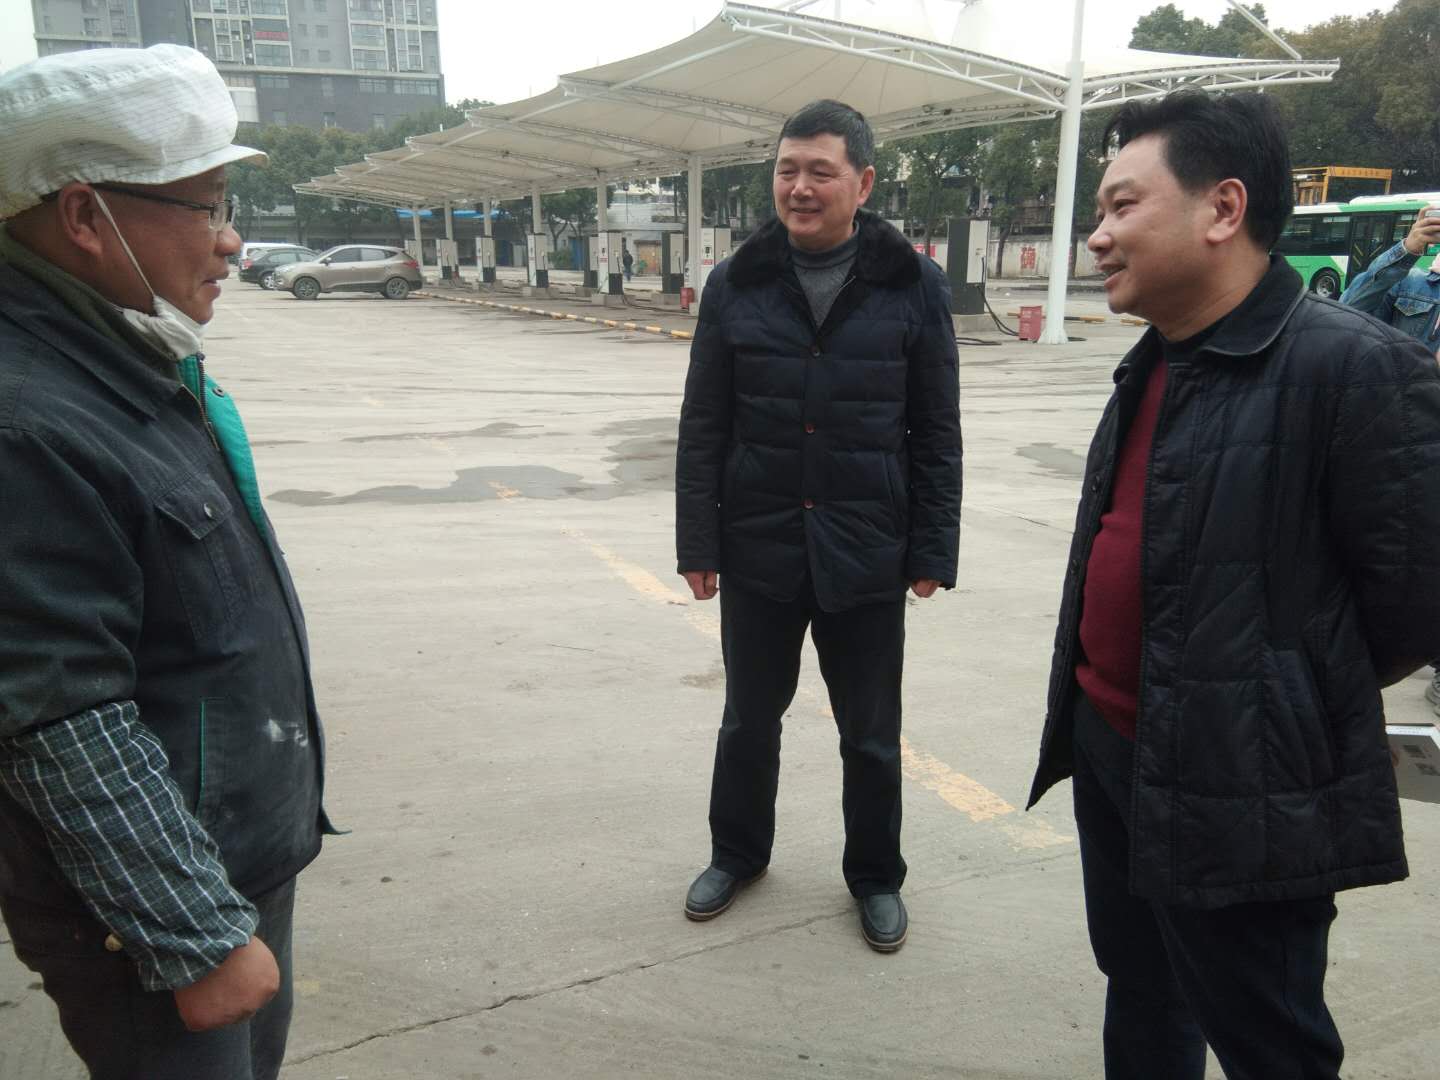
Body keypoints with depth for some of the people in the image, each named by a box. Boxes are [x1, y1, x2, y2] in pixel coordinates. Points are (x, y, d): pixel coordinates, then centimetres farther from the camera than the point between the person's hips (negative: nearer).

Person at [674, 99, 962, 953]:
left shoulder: (913, 288, -4)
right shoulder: (736, 286, -1)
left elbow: (936, 434, -1)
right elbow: (703, 427, 1)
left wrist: (933, 550, -4)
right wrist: (698, 543, -2)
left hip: (866, 556, -1)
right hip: (757, 551, 2)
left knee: (871, 734, 13)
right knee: (750, 718, 18)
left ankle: (876, 876, 35)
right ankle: (738, 854, 40)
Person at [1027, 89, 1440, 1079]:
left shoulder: (1353, 365, -19)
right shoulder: (1154, 367, 8)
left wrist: (1278, 695, -2)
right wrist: (1100, 703, 12)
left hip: (1240, 795, -8)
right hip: (1112, 755, 8)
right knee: (1141, 1000, 26)